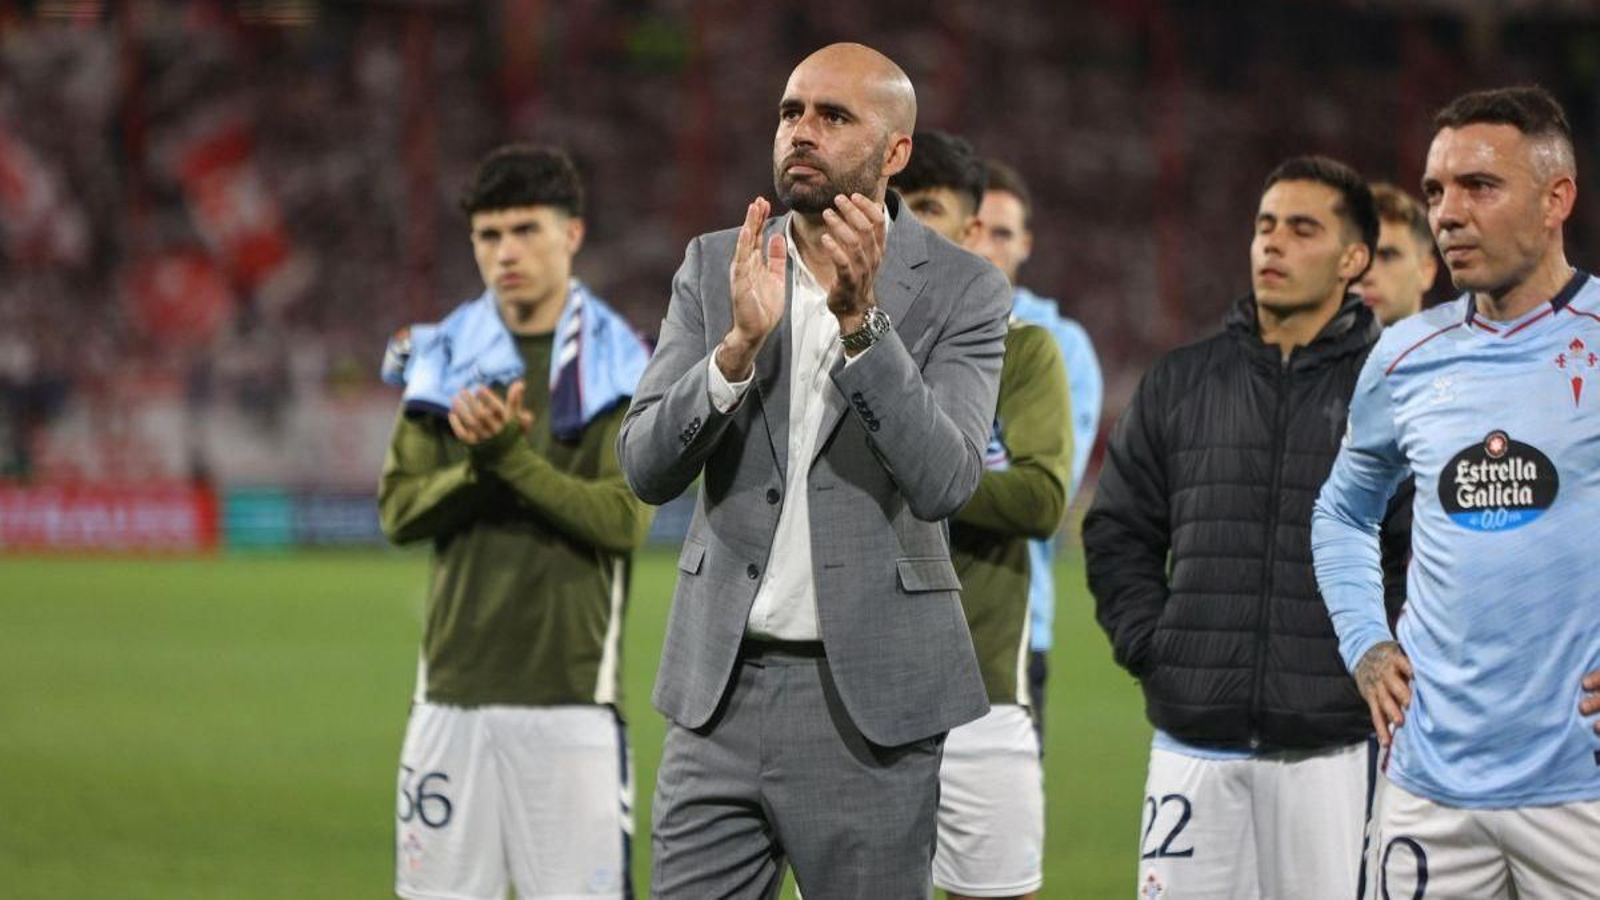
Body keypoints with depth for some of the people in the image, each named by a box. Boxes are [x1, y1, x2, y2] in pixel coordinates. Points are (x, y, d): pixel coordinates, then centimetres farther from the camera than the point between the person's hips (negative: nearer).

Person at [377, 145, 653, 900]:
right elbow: (399, 510, 3)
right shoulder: (442, 359, 10)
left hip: (569, 692, -3)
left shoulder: (618, 367, 1)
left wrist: (512, 456, -19)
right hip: (454, 690, 3)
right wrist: (478, 463, -15)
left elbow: (624, 519, -10)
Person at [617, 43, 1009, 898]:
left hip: (867, 695, -2)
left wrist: (862, 320, -25)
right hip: (722, 686, 2)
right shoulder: (714, 267, 5)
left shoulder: (960, 290, -3)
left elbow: (943, 481, -16)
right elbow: (646, 466, -3)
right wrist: (741, 343, -20)